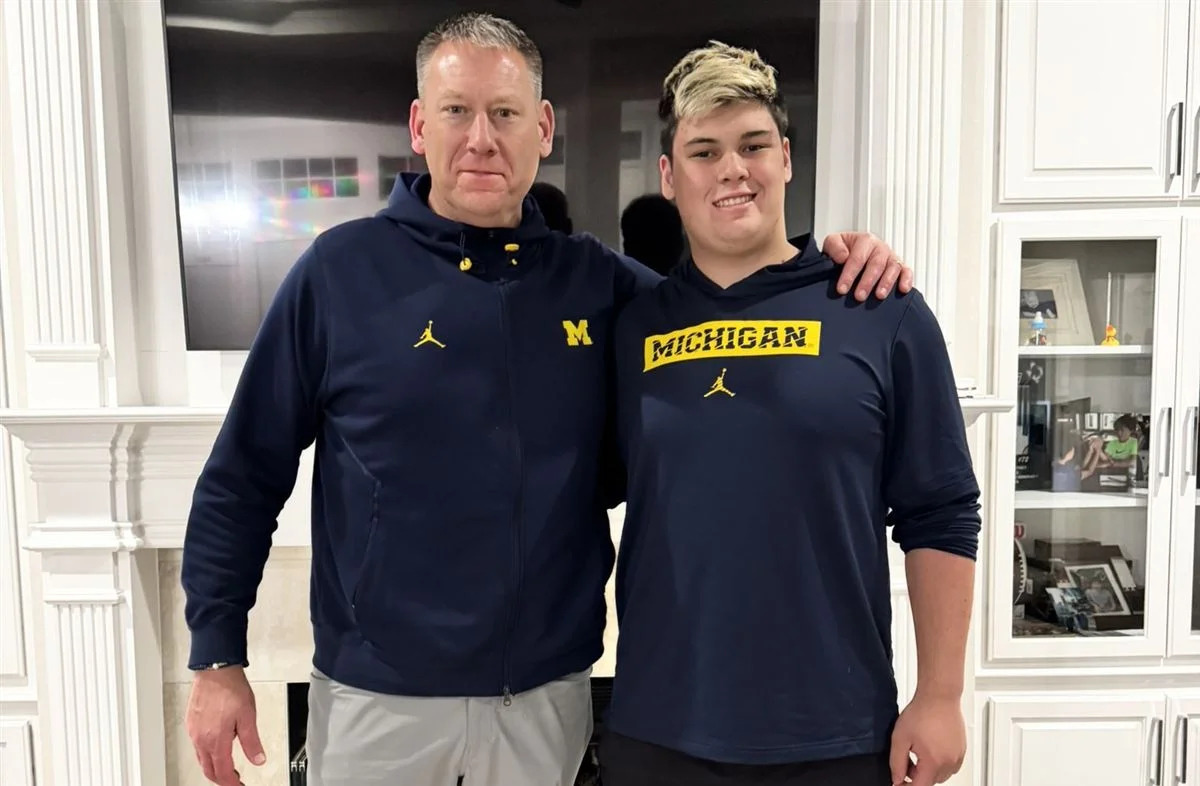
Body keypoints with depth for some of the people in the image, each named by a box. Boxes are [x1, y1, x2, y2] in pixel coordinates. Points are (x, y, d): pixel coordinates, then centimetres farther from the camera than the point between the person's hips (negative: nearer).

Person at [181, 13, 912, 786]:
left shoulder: (600, 282, -2)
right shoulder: (340, 269, -7)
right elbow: (243, 477, -3)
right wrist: (218, 657, -3)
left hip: (546, 695, 2)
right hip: (378, 696, -1)